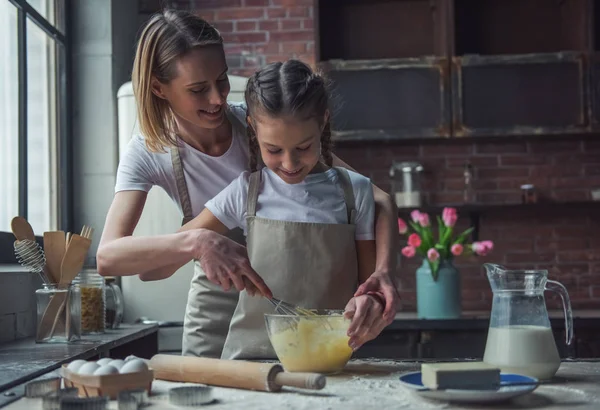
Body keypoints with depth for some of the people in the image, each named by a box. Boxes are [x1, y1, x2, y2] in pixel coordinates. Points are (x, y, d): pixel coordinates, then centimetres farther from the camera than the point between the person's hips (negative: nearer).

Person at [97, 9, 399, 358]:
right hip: (220, 309, 1)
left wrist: (384, 270, -41)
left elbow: (375, 199, -23)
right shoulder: (147, 155, -17)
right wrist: (196, 241, -47)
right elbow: (108, 256, -31)